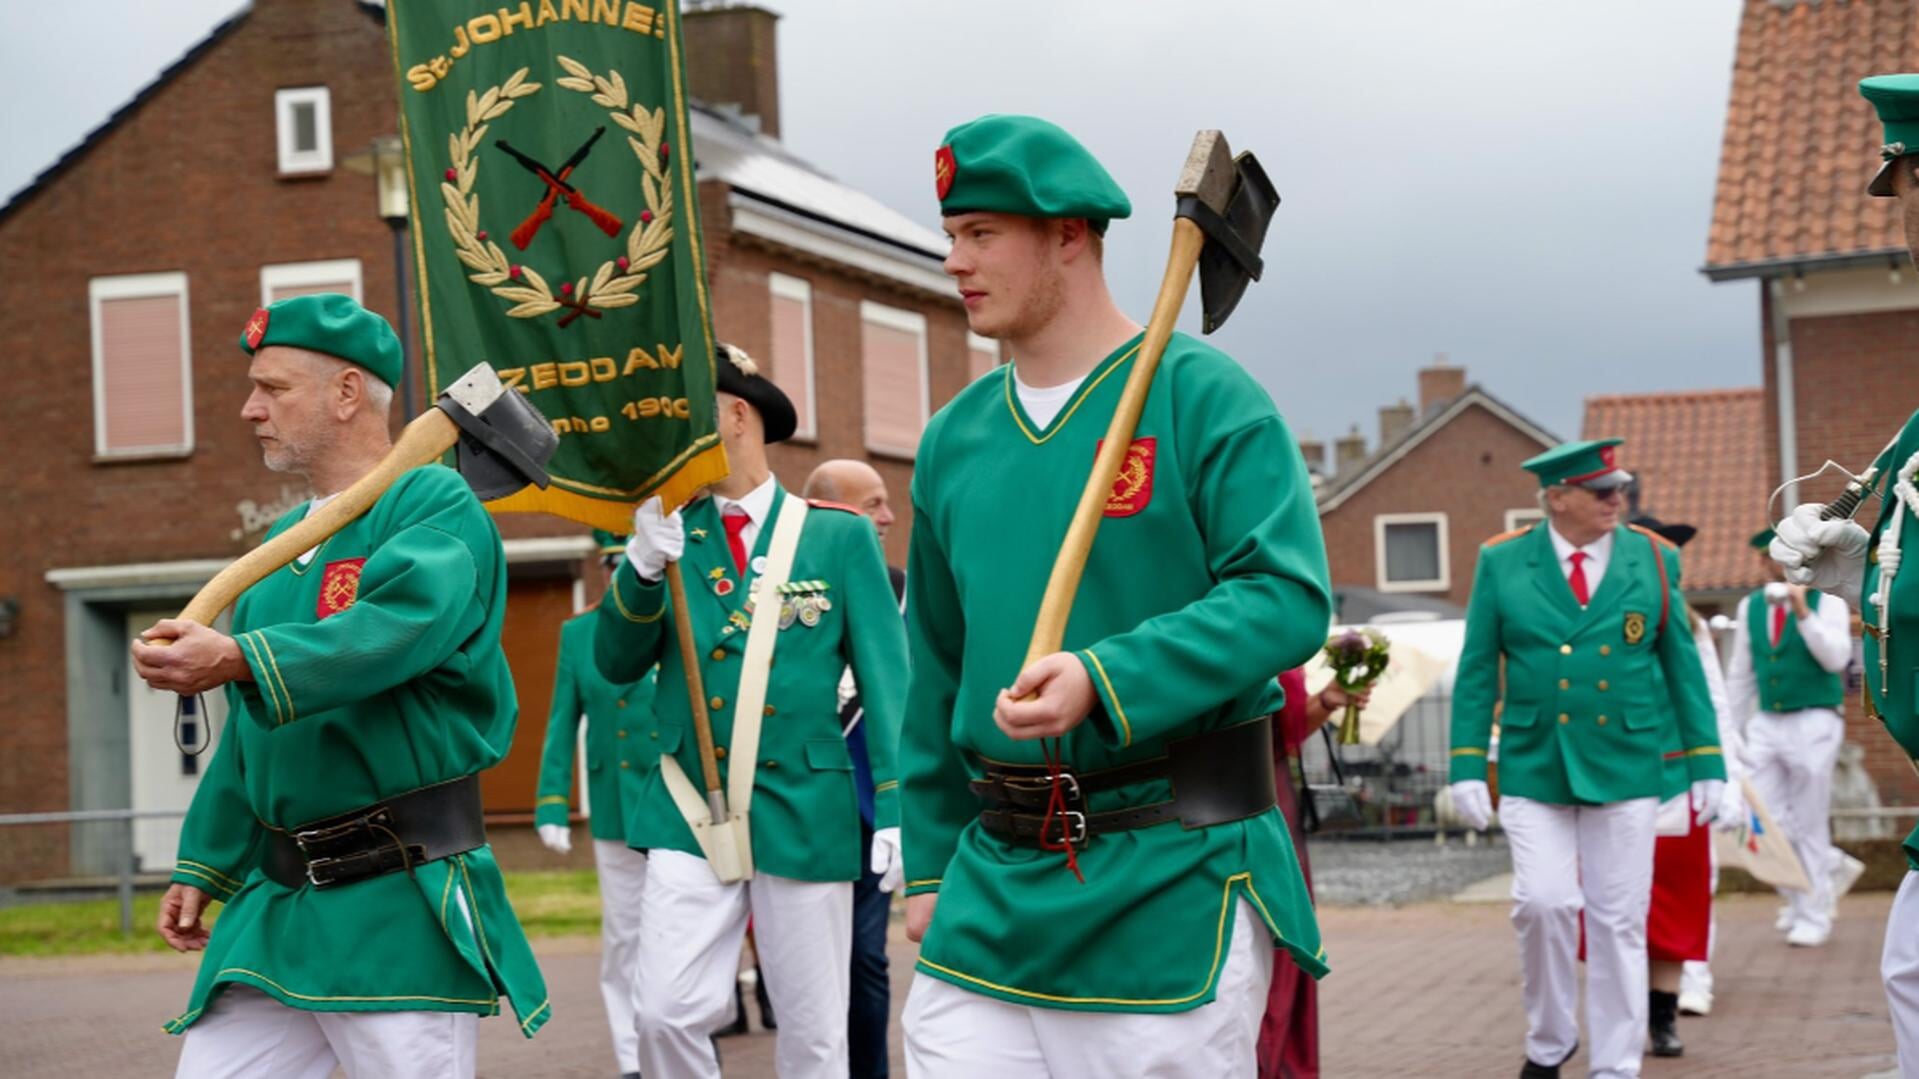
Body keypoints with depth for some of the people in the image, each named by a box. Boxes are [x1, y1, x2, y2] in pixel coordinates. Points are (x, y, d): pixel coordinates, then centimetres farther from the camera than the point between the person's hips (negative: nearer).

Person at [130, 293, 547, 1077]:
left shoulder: (435, 505, -6)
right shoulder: (283, 540, 18)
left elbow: (402, 625, -28)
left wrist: (239, 659, -39)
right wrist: (204, 866, 19)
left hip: (402, 906, -7)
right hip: (274, 902, 8)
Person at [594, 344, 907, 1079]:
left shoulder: (840, 535, 0)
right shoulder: (667, 533, 8)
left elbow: (885, 679, -1)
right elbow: (617, 663, 0)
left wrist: (894, 808, -8)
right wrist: (642, 566, -16)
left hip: (806, 811, -2)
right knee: (667, 1014, -9)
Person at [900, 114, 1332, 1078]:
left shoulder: (1203, 397, -7)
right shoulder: (955, 438, 11)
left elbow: (1290, 595, -16)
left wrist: (1104, 681, -27)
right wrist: (929, 865, 15)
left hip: (1175, 879, -5)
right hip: (993, 881, 5)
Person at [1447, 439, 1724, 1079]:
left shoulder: (1654, 561, 4)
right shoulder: (1501, 564, 2)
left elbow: (1683, 667, 6)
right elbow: (1477, 672, 3)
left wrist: (1706, 762, 2)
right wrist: (1467, 765, -3)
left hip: (1626, 766, 1)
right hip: (1533, 769, -1)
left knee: (1619, 922, 2)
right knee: (1543, 903, -10)